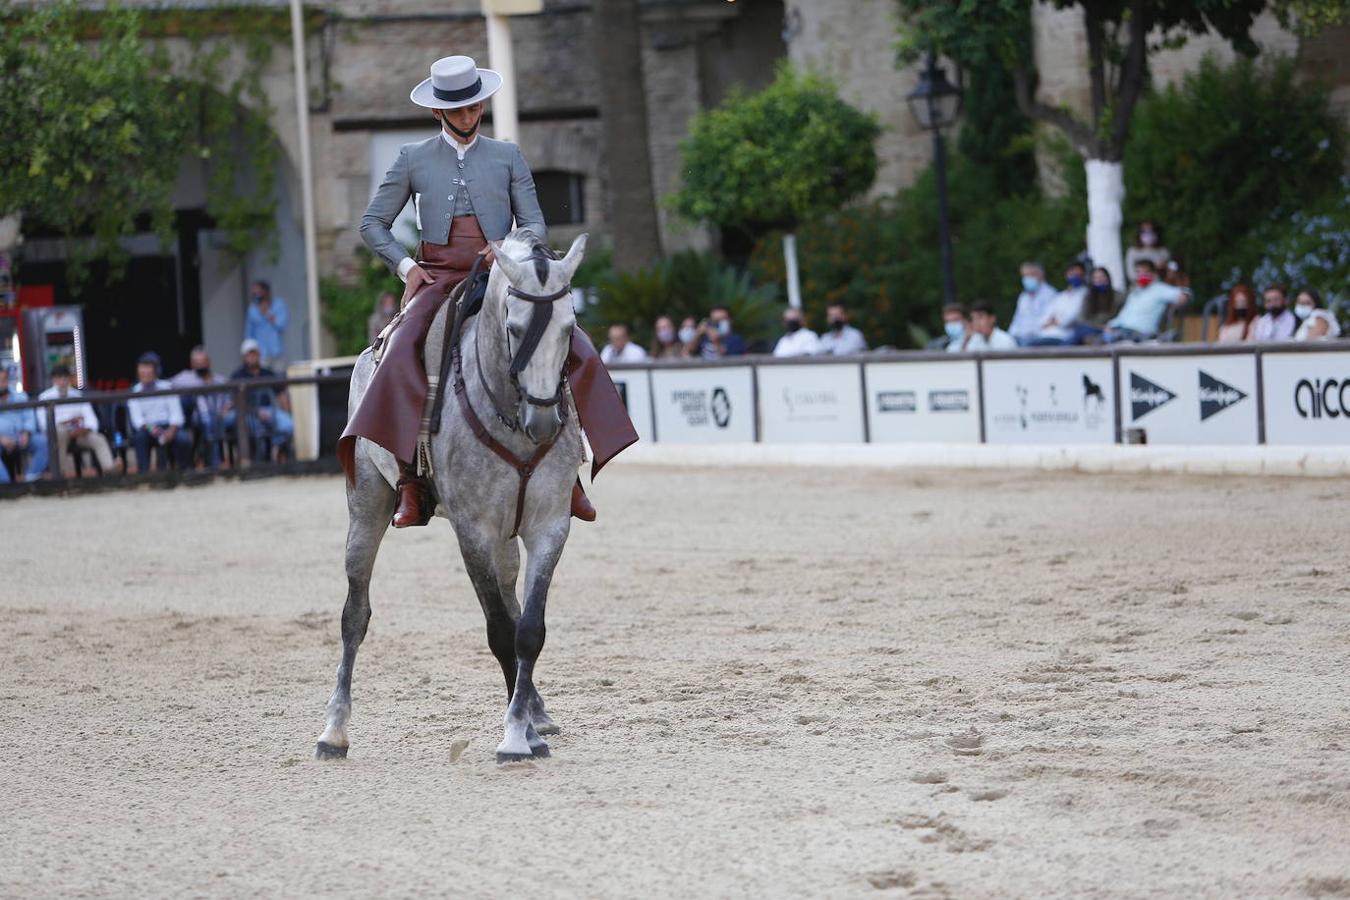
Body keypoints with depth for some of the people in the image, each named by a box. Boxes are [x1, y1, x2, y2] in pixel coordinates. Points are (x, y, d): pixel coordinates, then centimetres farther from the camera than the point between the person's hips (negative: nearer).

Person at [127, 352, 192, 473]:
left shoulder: (167, 388, 7)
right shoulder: (135, 393, 6)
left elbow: (176, 414, -1)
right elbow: (136, 419, -6)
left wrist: (171, 431, -21)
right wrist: (150, 428, -27)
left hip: (169, 428, 0)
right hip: (147, 428, 0)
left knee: (183, 439, -31)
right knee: (140, 436, -35)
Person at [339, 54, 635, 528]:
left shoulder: (507, 156, 13)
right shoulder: (413, 159, 11)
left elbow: (536, 226, 10)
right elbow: (373, 223, 15)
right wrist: (405, 266, -2)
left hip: (499, 278, 1)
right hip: (438, 280, -1)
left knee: (573, 348, -20)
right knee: (402, 353, -31)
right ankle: (411, 481, -31)